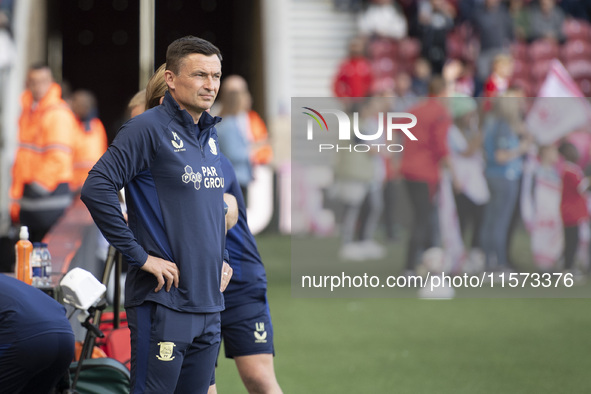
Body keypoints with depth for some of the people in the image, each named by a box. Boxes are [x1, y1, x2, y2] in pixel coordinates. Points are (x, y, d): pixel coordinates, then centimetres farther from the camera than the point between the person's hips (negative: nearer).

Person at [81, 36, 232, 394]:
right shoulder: (149, 129, -10)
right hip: (164, 302, -8)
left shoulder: (211, 135, 15)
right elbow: (96, 189, -19)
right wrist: (141, 256, -18)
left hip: (209, 304, 8)